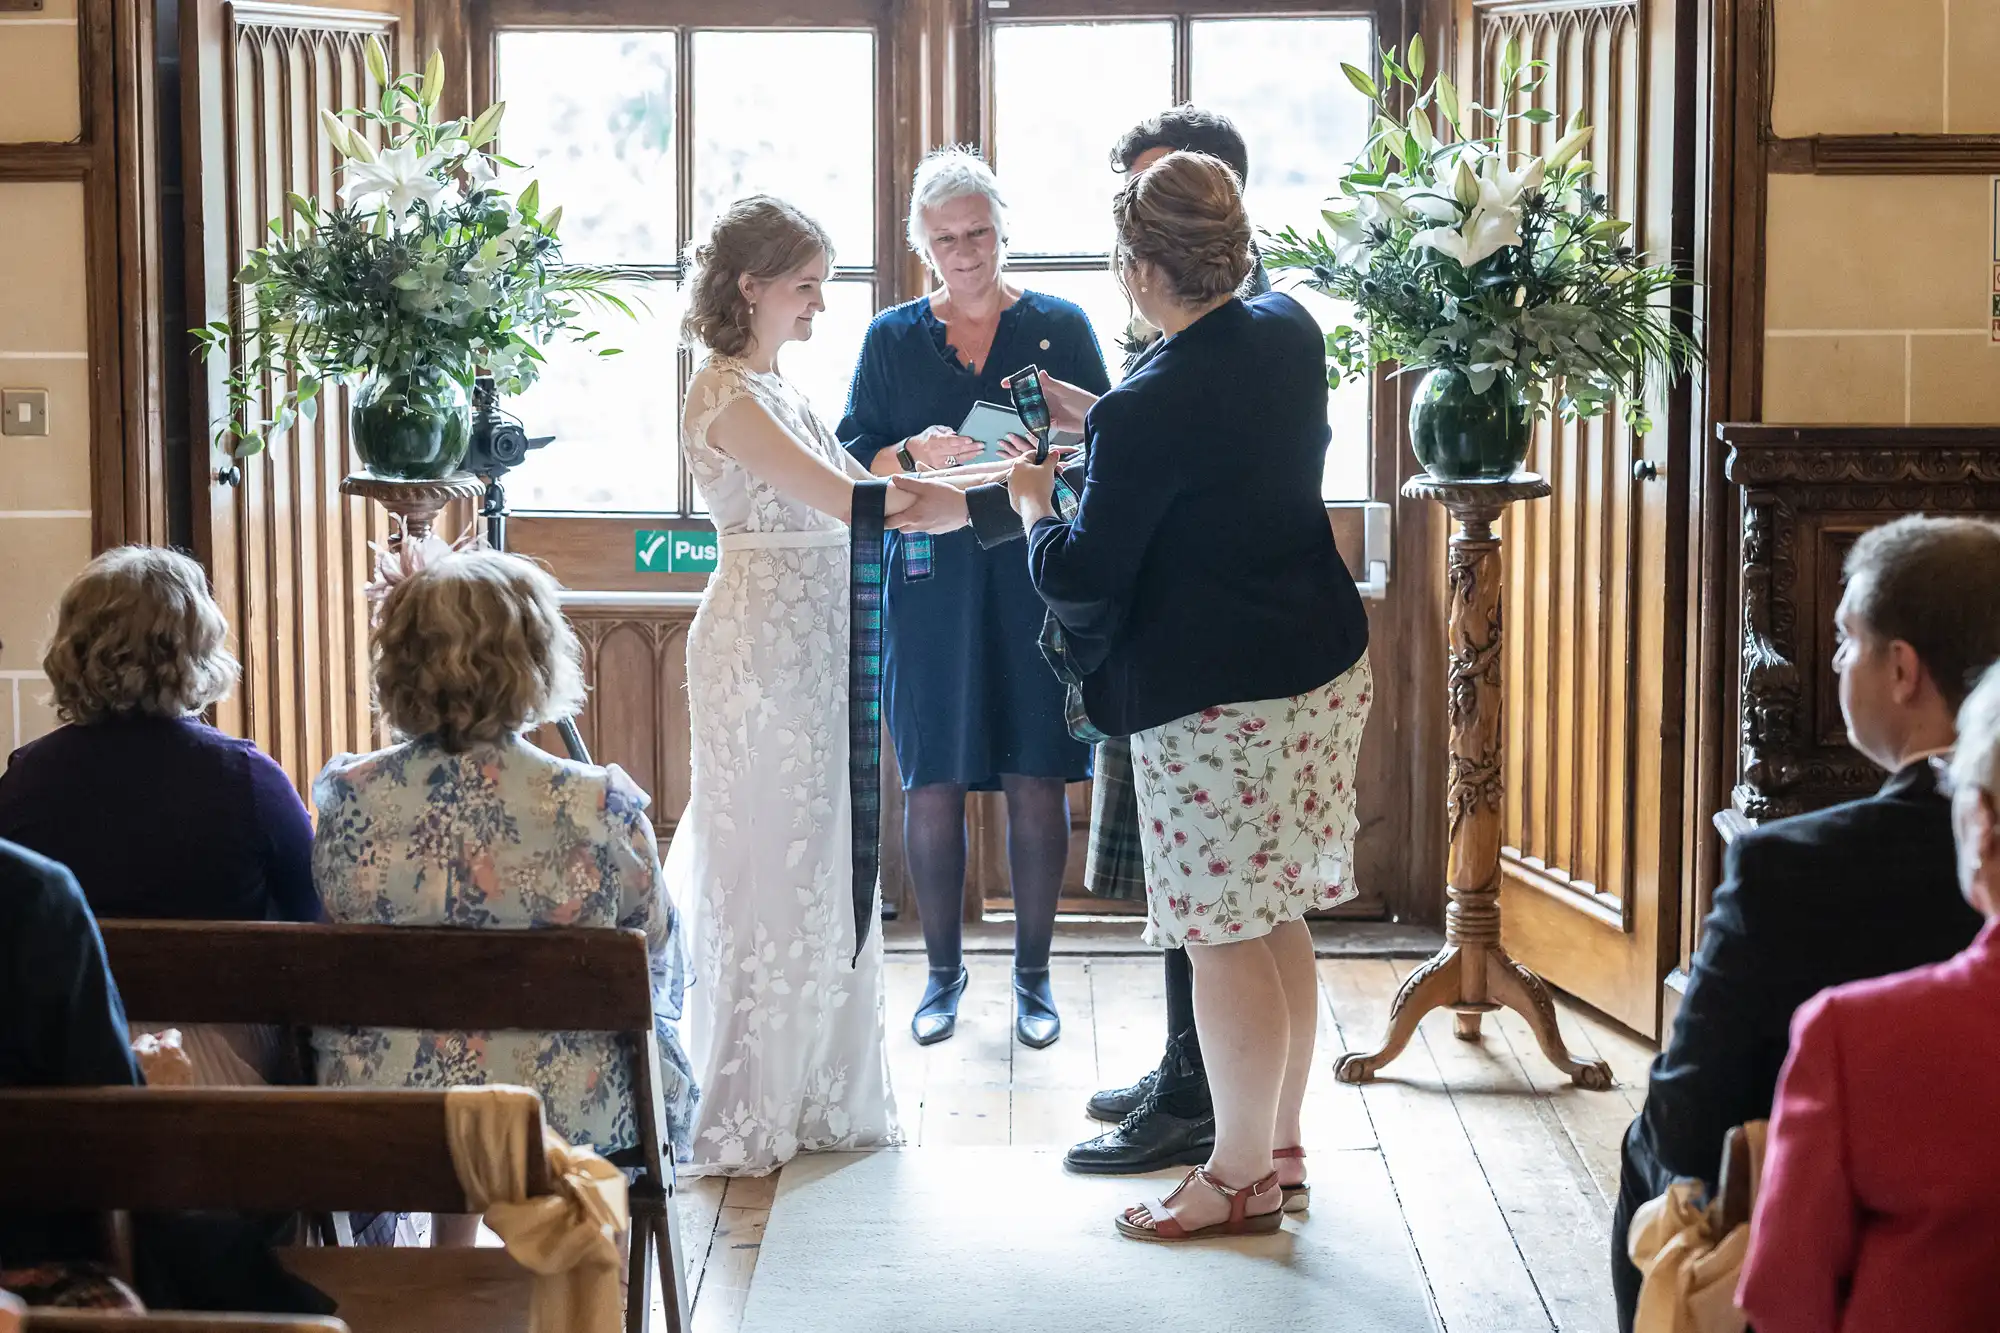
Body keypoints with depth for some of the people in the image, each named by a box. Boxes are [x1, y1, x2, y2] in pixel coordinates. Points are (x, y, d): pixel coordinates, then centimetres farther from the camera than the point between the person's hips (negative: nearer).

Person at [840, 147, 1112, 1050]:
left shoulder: (1060, 326, 8)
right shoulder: (891, 339, 10)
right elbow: (852, 464, 6)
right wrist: (915, 455, -14)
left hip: (1039, 575, 0)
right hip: (930, 578, 1)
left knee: (1038, 777, 0)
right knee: (932, 781, 1)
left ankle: (1033, 974, 13)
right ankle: (943, 971, 15)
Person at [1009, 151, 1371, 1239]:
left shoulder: (1152, 409, -23)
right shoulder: (1289, 334, 1)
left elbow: (1081, 578, -15)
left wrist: (1033, 498, 4)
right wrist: (1088, 418, 23)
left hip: (1209, 700, -9)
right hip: (1320, 669, 9)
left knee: (1224, 939, 4)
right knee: (1277, 919, 18)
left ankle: (1241, 1177, 16)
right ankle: (1280, 1147, 30)